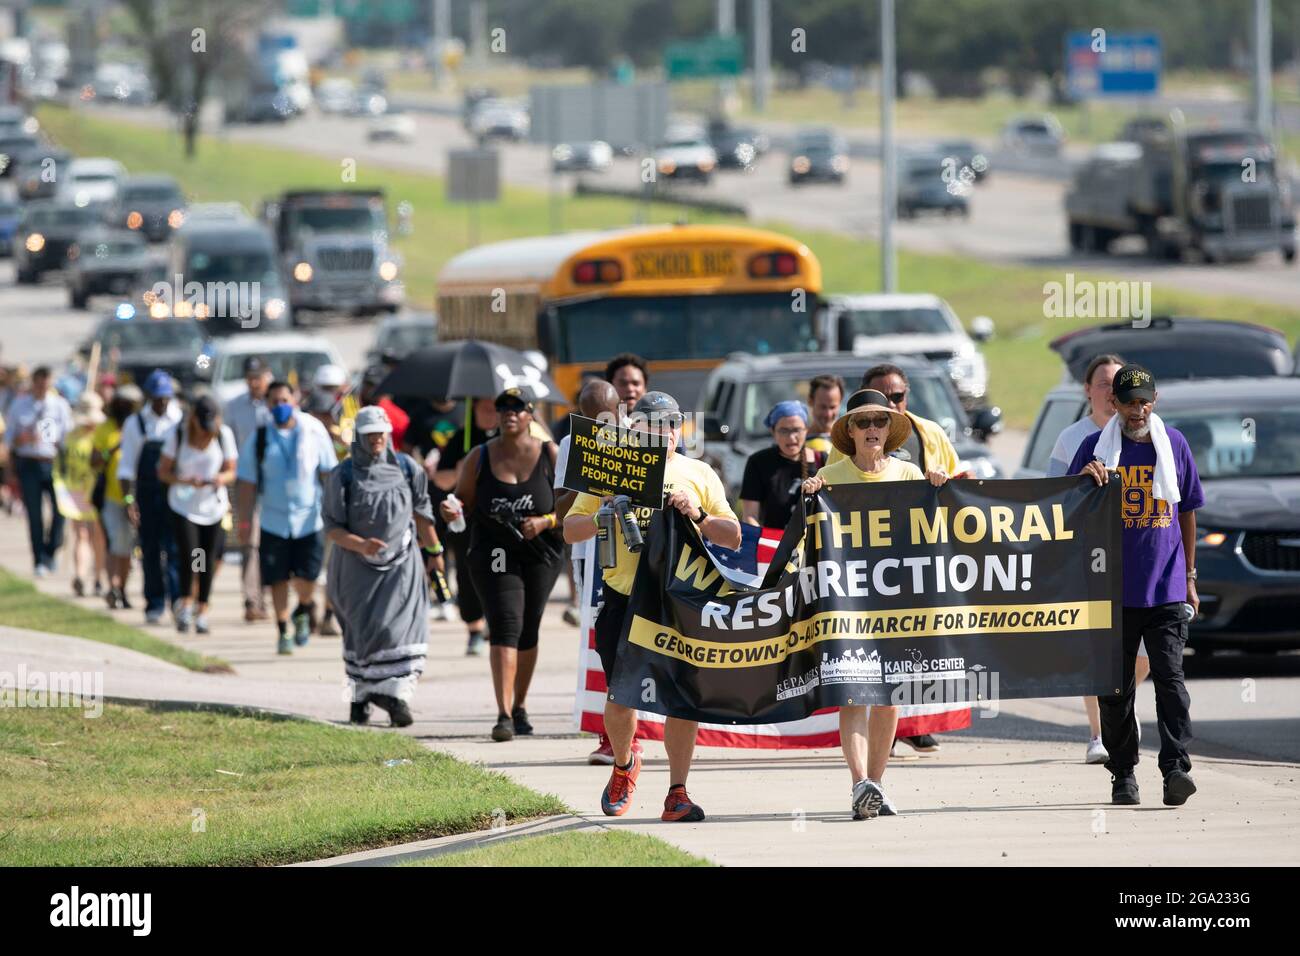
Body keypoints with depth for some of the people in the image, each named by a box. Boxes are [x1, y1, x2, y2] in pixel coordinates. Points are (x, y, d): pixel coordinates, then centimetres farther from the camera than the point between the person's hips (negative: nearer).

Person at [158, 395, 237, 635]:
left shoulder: (224, 434, -4)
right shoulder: (178, 434, -8)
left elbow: (231, 471, 5)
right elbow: (163, 472, -3)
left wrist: (223, 478, -19)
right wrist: (185, 481, -21)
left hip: (213, 506, 2)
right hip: (183, 505, -2)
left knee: (210, 561, 3)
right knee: (188, 557, -15)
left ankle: (202, 612, 17)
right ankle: (185, 604, 9)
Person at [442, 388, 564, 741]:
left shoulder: (551, 455, 0)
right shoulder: (480, 458, 1)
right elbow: (464, 500, 8)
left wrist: (546, 521, -16)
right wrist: (451, 509, -14)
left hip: (541, 554, 2)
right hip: (494, 554, -2)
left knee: (528, 632, 12)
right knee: (505, 624, -17)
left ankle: (520, 708, 32)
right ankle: (504, 715, -24)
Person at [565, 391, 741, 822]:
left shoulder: (699, 475, 8)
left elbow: (733, 536, 6)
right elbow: (570, 530, 4)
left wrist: (698, 516, -12)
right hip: (625, 599, 0)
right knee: (621, 696, 4)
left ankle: (677, 793, 0)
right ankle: (624, 765, 33)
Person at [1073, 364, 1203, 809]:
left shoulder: (1174, 444, 8)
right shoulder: (1095, 447, 3)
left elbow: (1187, 512, 16)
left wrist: (1189, 577, 15)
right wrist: (1085, 480, -20)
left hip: (1166, 589, 0)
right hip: (1113, 589, 0)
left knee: (1170, 678, -11)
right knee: (1116, 688, 4)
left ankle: (1176, 770, -17)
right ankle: (1123, 775, 14)